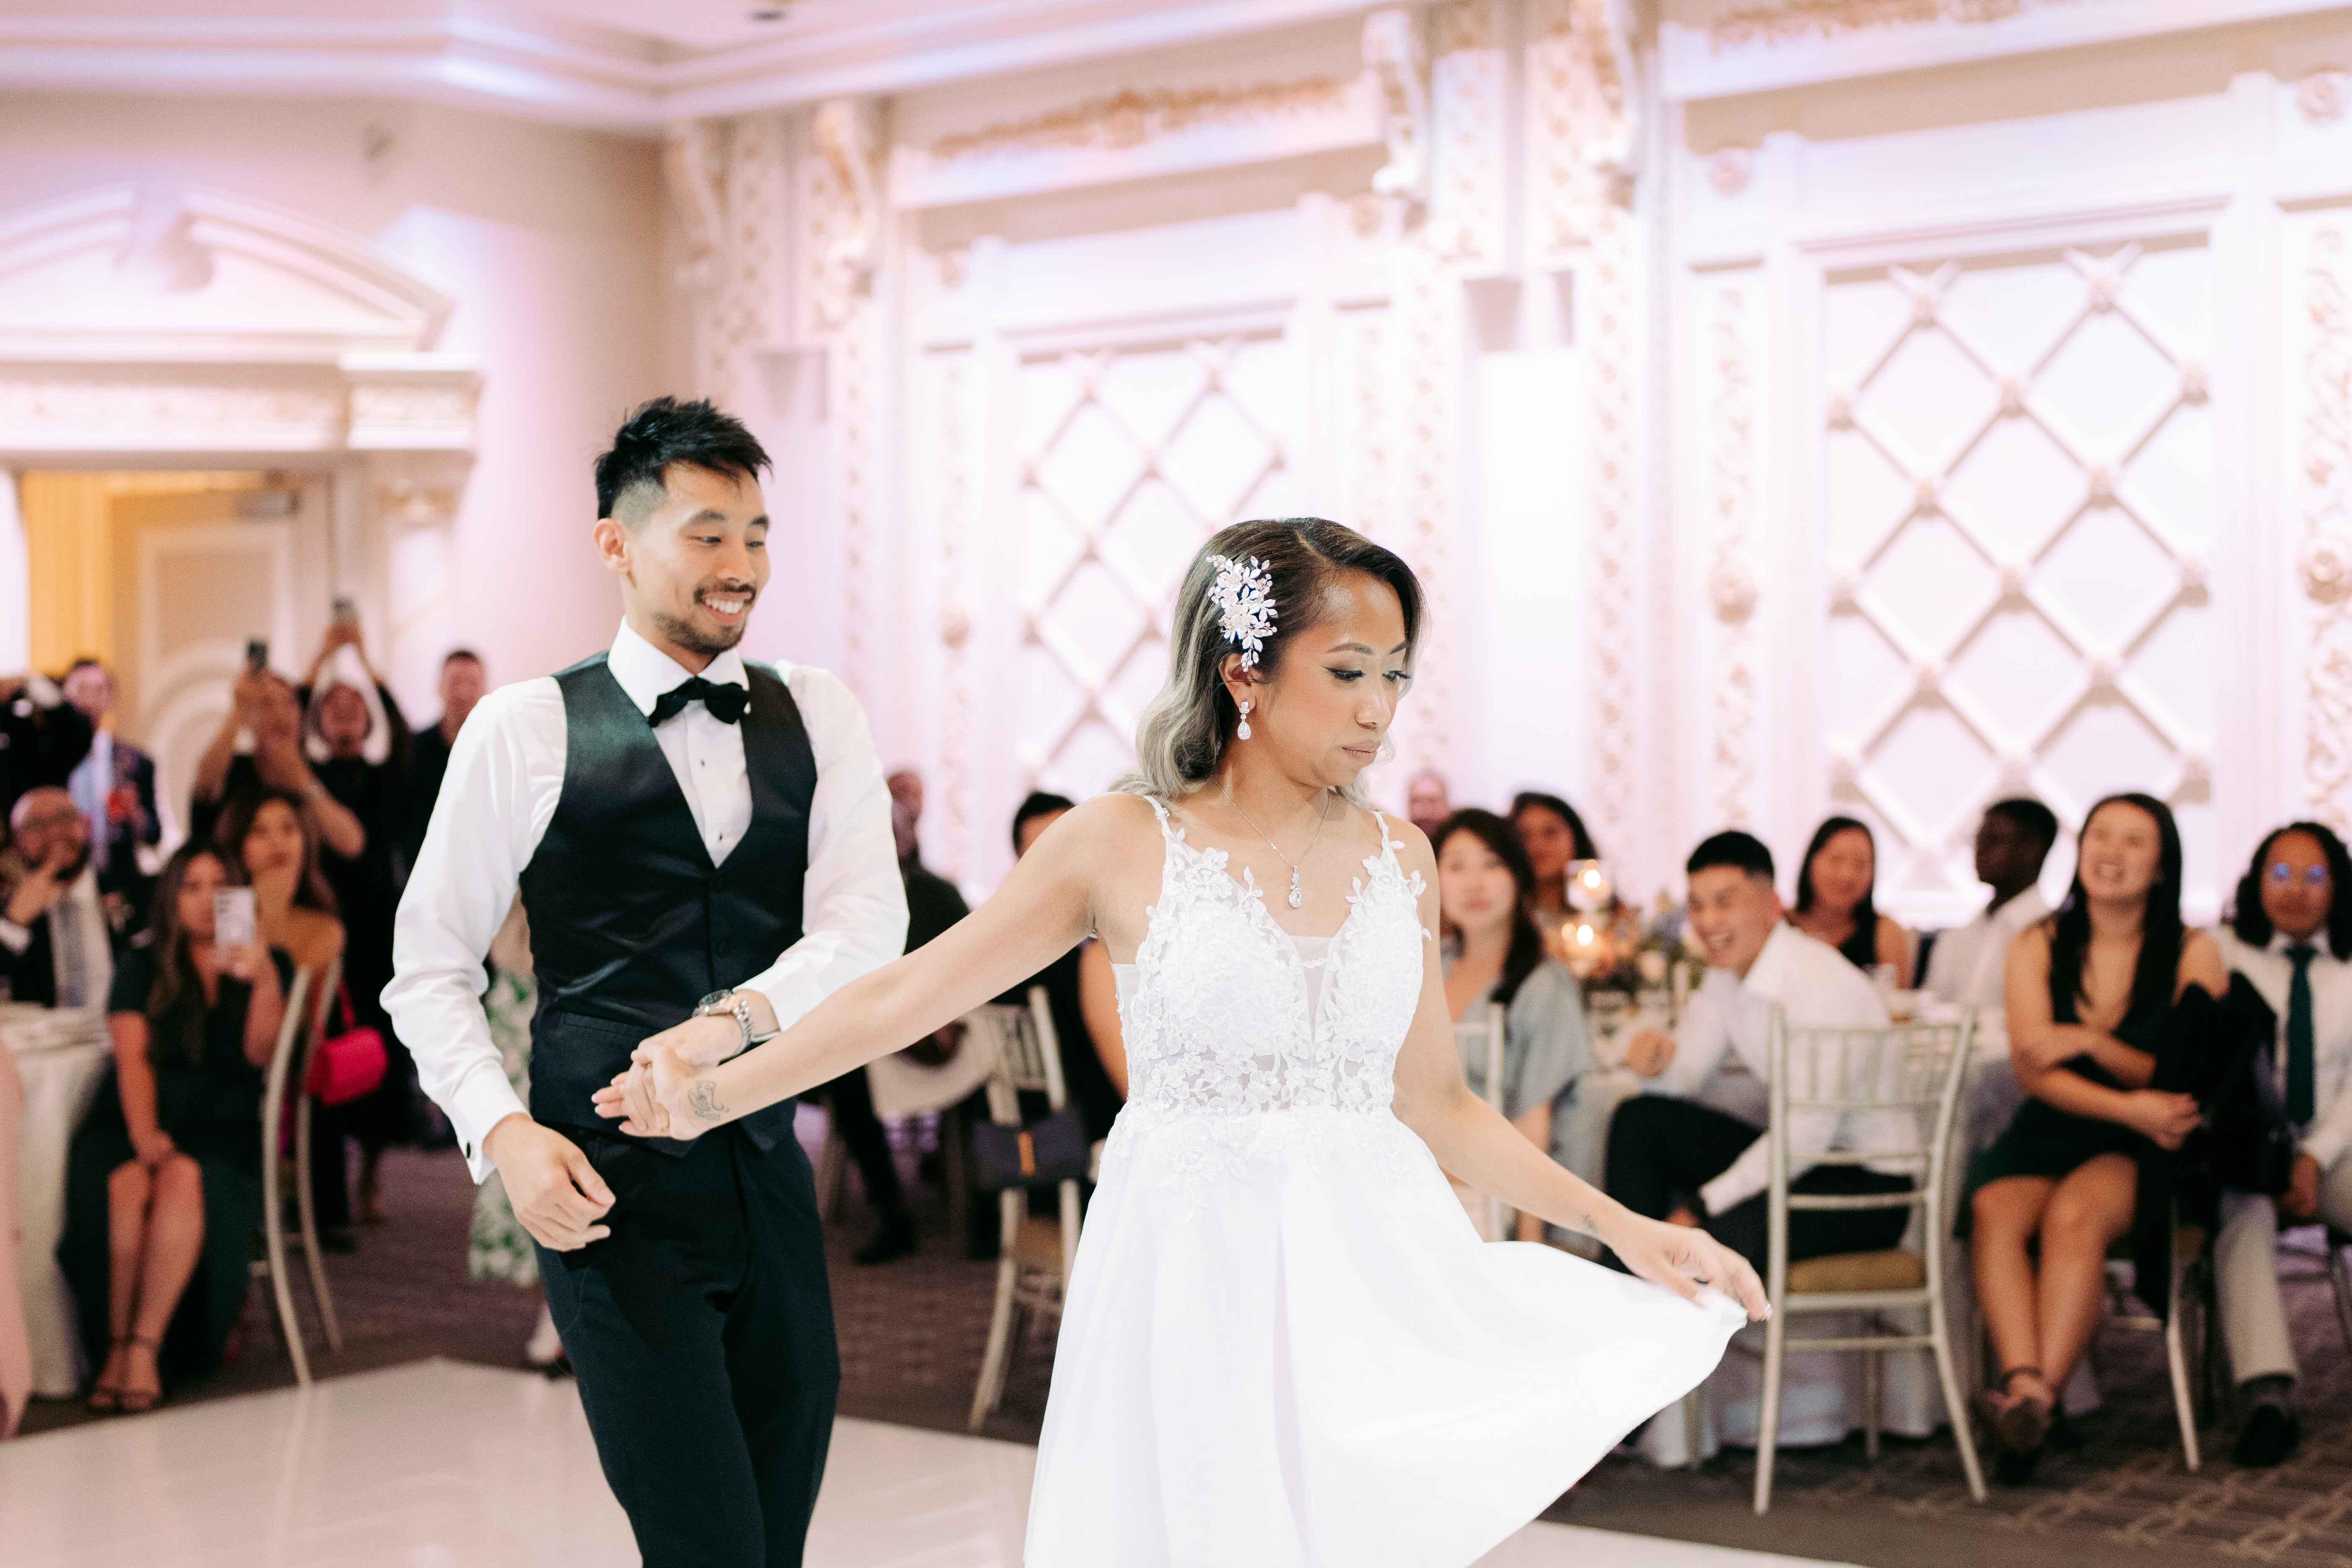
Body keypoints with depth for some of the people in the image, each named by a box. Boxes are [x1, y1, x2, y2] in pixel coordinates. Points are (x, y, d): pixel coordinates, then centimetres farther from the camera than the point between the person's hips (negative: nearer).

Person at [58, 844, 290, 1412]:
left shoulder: (269, 965, 12)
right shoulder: (143, 969, 15)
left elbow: (259, 1053, -4)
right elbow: (132, 1058, 1)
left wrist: (266, 982, -23)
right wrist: (144, 1134, -17)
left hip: (221, 1129, -1)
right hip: (140, 1118, 1)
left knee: (184, 1180, -35)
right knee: (125, 1184, -33)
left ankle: (146, 1345, -33)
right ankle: (116, 1343, -27)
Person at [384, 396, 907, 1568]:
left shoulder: (816, 715, 8)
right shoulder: (525, 729, -2)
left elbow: (869, 919, -5)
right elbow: (430, 967, 2)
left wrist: (737, 1015, -22)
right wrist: (503, 1133, -13)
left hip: (773, 1179, 4)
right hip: (608, 1192, -4)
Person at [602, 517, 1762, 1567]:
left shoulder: (1398, 860, 6)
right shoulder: (1124, 845, -3)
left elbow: (1435, 1108, 10)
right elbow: (907, 995, -2)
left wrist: (1623, 1227, 3)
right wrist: (710, 1094, -7)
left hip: (1366, 1267, 3)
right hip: (1193, 1272, -3)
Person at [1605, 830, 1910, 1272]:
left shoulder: (1824, 985, -22)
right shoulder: (1726, 976, 5)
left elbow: (1808, 1133, -25)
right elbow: (1686, 1077, 7)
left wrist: (1705, 1204, -19)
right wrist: (1658, 1062, -18)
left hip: (1867, 1186, -9)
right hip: (1797, 1155, 9)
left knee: (1722, 1237, -36)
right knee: (1638, 1120, -2)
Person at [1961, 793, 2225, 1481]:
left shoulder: (2193, 954, 4)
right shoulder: (2038, 946, 9)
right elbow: (2032, 1070, -2)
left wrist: (2089, 1041, -16)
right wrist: (2129, 1106, -19)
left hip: (2144, 1149, -2)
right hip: (2047, 1135, 3)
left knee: (2073, 1215, -34)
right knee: (1992, 1209, -30)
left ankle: (2038, 1396, -40)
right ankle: (2023, 1380, -46)